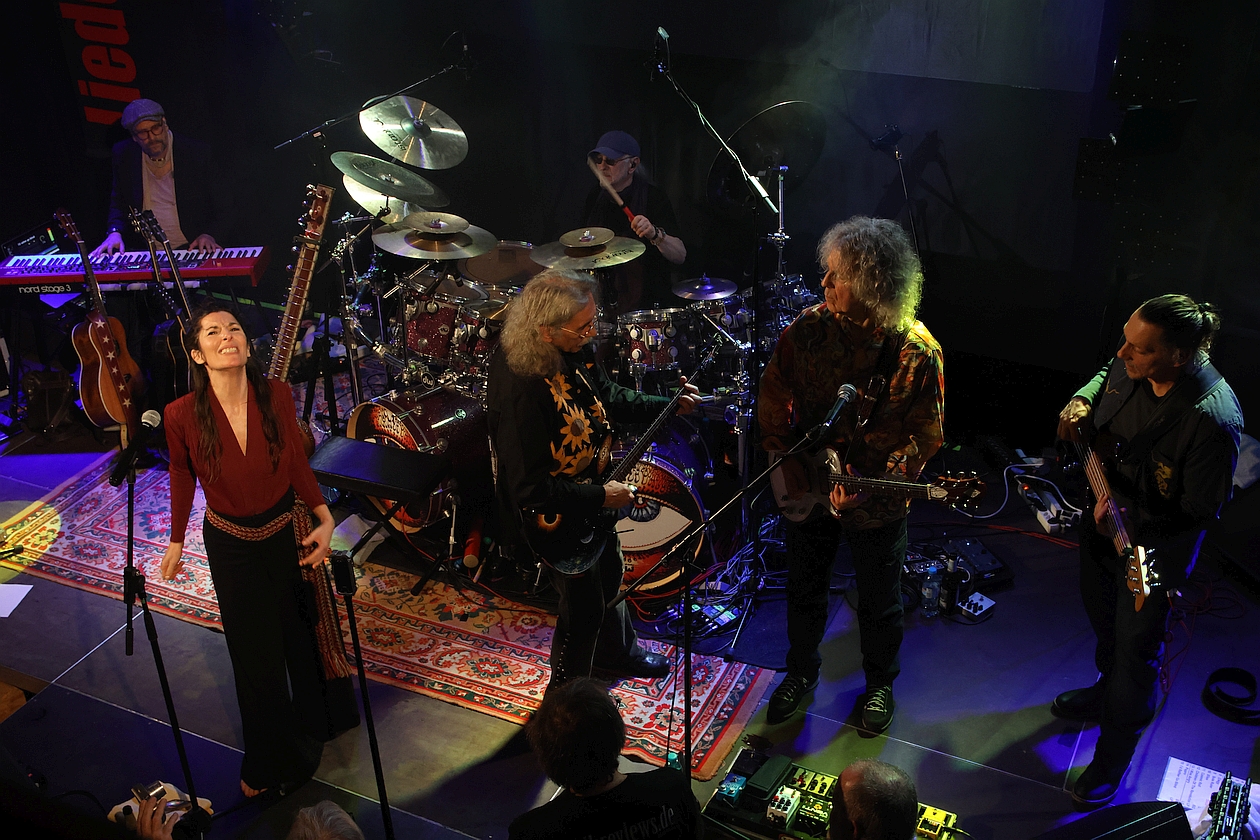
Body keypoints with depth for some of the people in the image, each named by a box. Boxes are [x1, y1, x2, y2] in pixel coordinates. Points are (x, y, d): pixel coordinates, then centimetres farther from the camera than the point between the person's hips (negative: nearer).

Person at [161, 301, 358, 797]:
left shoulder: (276, 395, -18)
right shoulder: (182, 415, -22)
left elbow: (296, 461, -4)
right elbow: (182, 478, -5)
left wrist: (325, 520, -8)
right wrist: (176, 543, 4)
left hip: (288, 532, 1)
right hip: (232, 544, -1)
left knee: (303, 631, 20)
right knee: (256, 651, 14)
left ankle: (317, 720, 52)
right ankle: (269, 761, 39)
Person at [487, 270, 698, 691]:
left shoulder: (572, 352, -12)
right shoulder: (521, 392, -39)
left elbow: (609, 398, 9)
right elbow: (530, 490, -35)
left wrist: (669, 405, 2)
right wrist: (601, 496, -28)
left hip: (592, 491, 9)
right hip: (556, 517, -8)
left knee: (609, 573, 30)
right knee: (584, 609, 11)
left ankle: (617, 653, 59)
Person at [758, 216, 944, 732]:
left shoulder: (917, 352, -21)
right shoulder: (807, 329, -12)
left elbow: (923, 436, -15)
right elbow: (773, 399, 0)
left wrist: (872, 488, -23)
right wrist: (788, 461, -7)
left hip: (877, 504, -3)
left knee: (879, 605, 17)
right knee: (804, 591, 21)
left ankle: (880, 683, 43)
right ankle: (802, 671, 46)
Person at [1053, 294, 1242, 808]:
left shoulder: (1213, 418, -37)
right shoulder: (1130, 366, -17)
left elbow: (1200, 510, -26)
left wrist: (1133, 524, -37)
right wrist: (1081, 403, -9)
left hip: (1155, 545, -7)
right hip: (1102, 516, 7)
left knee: (1135, 646, 10)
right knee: (1101, 615, 29)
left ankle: (1111, 763, 33)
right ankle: (1105, 692, 60)